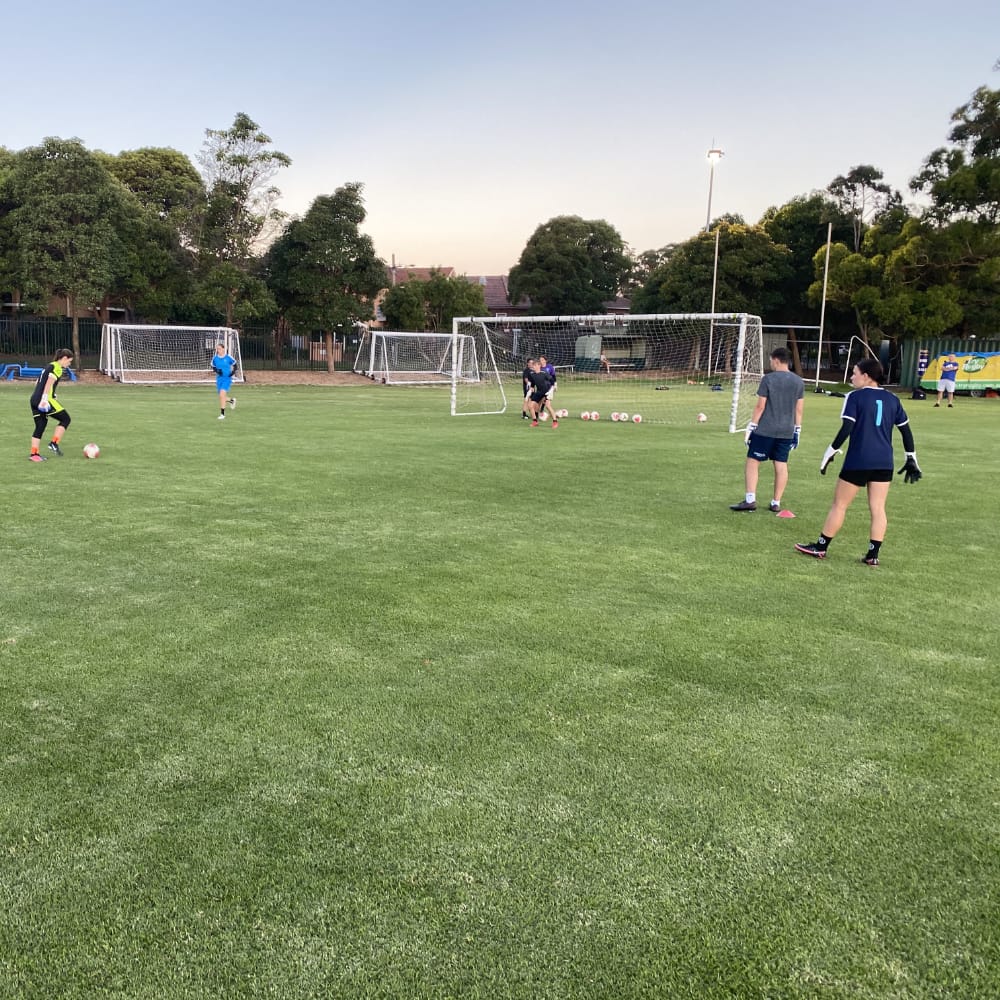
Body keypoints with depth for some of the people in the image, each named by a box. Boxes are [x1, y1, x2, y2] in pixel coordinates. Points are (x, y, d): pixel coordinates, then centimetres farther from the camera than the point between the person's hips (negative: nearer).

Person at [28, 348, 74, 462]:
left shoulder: (49, 366, 21)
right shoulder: (57, 368, -7)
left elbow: (37, 383, 24)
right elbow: (49, 383, -20)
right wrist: (44, 399, -27)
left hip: (34, 400, 9)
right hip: (45, 400, -9)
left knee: (40, 426, 11)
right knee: (65, 419, 4)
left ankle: (34, 454, 9)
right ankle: (54, 444, -2)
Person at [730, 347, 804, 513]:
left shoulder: (768, 379, -9)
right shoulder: (799, 382, 6)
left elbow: (760, 406, -10)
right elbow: (799, 410, 8)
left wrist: (751, 427, -4)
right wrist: (797, 431, 14)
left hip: (765, 430, -5)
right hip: (786, 432, 5)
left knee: (752, 461, 2)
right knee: (781, 465, 8)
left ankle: (750, 500, -6)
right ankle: (776, 503, 12)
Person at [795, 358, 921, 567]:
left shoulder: (855, 397, -5)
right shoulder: (892, 399, 10)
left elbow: (846, 429, -14)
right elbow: (906, 430, 11)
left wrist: (830, 453, -8)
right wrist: (911, 459, 18)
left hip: (858, 461, -5)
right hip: (884, 463, 5)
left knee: (840, 505, 5)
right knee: (878, 508, 7)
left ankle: (820, 547, 13)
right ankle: (873, 554, 7)